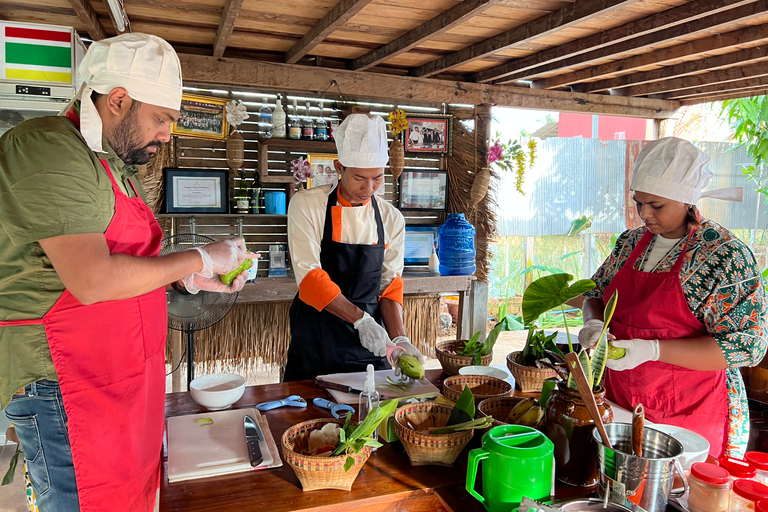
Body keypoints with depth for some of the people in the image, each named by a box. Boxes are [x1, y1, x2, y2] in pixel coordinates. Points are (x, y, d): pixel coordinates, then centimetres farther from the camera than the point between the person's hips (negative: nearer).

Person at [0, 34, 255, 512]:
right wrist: (200, 258, -16)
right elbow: (92, 281, -26)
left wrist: (190, 278, 6)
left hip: (122, 377, 9)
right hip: (63, 383, -9)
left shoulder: (114, 163, 15)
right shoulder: (48, 149, -17)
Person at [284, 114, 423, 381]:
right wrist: (360, 319, -27)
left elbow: (390, 286, 2)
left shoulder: (391, 218, 0)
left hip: (370, 340, 3)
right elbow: (310, 277, -18)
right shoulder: (307, 205, -10)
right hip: (315, 339, -3)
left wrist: (399, 339, -13)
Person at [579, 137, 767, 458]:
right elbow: (595, 293, 14)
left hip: (687, 418, -5)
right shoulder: (632, 241, 4)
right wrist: (593, 323, -10)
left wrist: (651, 350, -27)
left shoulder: (726, 256, -15)